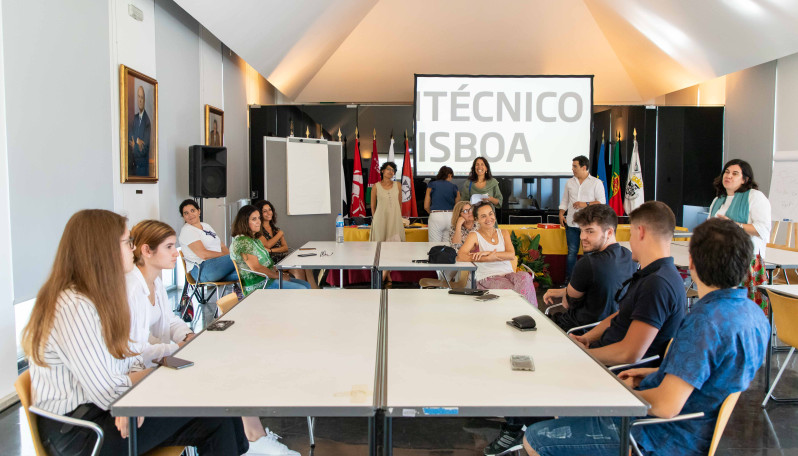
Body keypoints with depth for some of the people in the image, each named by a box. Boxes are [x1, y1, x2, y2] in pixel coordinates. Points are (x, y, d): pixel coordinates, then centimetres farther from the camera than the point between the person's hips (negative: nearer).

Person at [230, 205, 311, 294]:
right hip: (257, 285, -11)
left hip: (267, 278, 11)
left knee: (306, 285, 5)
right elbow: (256, 268, -22)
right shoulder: (242, 241, -17)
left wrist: (278, 272, 5)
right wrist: (279, 276, -15)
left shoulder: (254, 239, 16)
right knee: (301, 290, -20)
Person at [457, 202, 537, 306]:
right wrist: (489, 258, -18)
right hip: (487, 278, -5)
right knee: (512, 289, -35)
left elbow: (512, 255, 1)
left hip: (507, 274, 5)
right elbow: (460, 256, -15)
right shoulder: (474, 236, 3)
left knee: (525, 277, -30)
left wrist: (487, 253, -14)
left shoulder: (503, 233, 18)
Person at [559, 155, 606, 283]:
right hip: (571, 223, 4)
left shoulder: (596, 182, 1)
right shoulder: (570, 182, 14)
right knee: (572, 252, 5)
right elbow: (564, 201, 18)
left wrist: (586, 204, -14)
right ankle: (568, 280, 11)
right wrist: (561, 214, 3)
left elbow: (602, 202, -3)